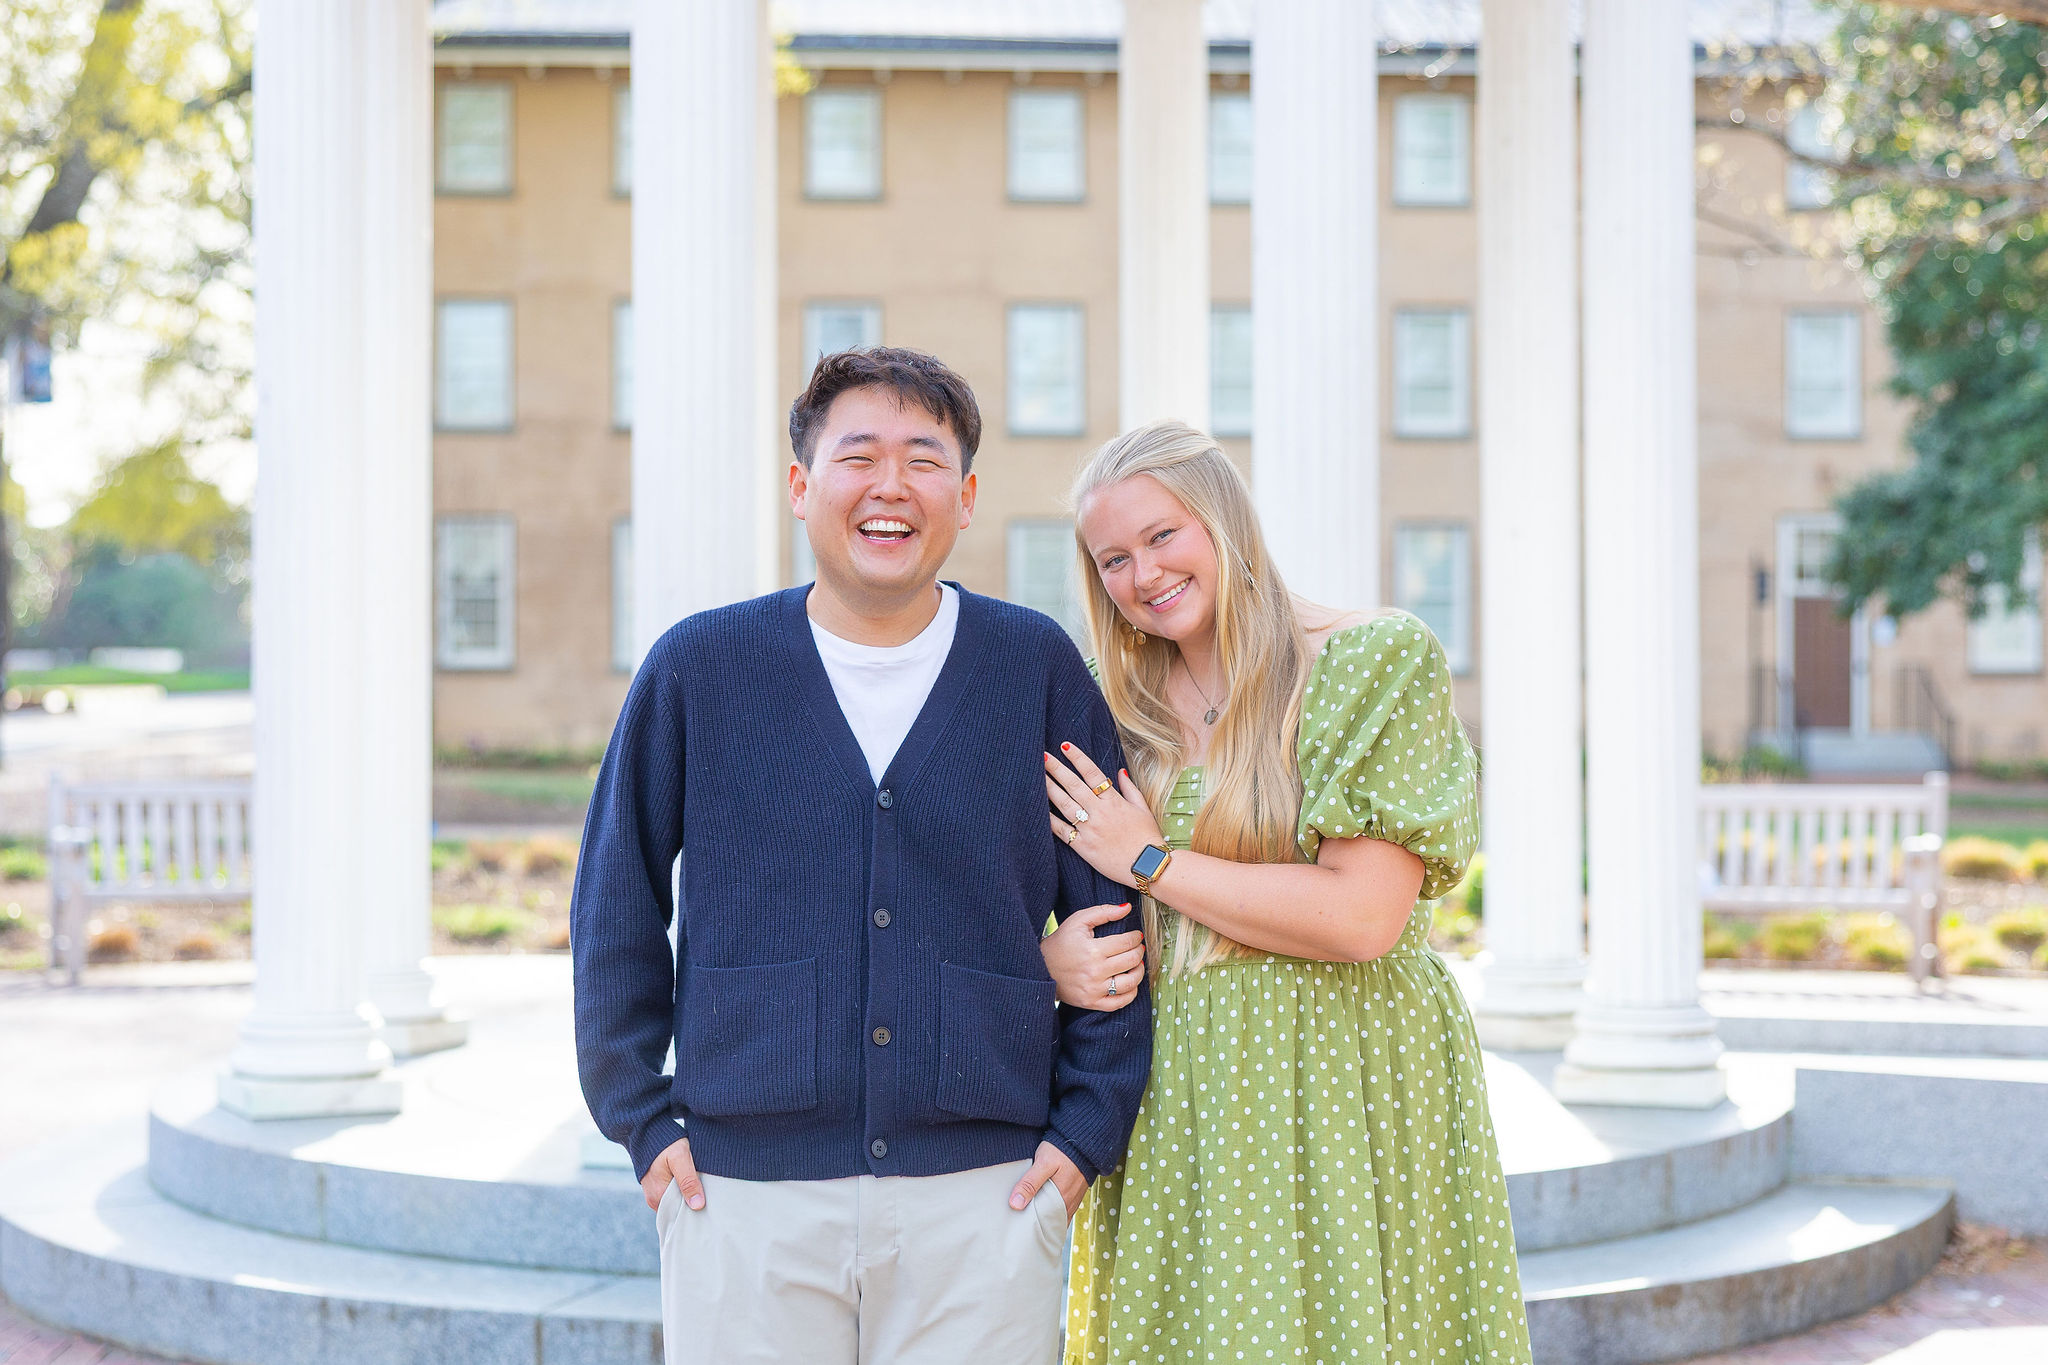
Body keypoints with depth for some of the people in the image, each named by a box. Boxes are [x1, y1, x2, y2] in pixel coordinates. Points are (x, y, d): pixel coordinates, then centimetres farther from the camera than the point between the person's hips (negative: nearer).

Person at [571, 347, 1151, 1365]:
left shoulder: (1039, 669, 4)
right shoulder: (699, 668, 2)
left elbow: (1115, 910, 8)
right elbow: (616, 909, 9)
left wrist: (1087, 1129, 3)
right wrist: (643, 1121, 5)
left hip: (983, 1199, 0)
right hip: (743, 1195, 0)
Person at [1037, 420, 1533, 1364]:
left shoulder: (1376, 660, -7)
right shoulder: (1121, 705, 9)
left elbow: (1364, 916, -16)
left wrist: (1149, 861, -9)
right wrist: (1051, 957, -9)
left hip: (1343, 1091, -4)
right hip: (1172, 1107, 4)